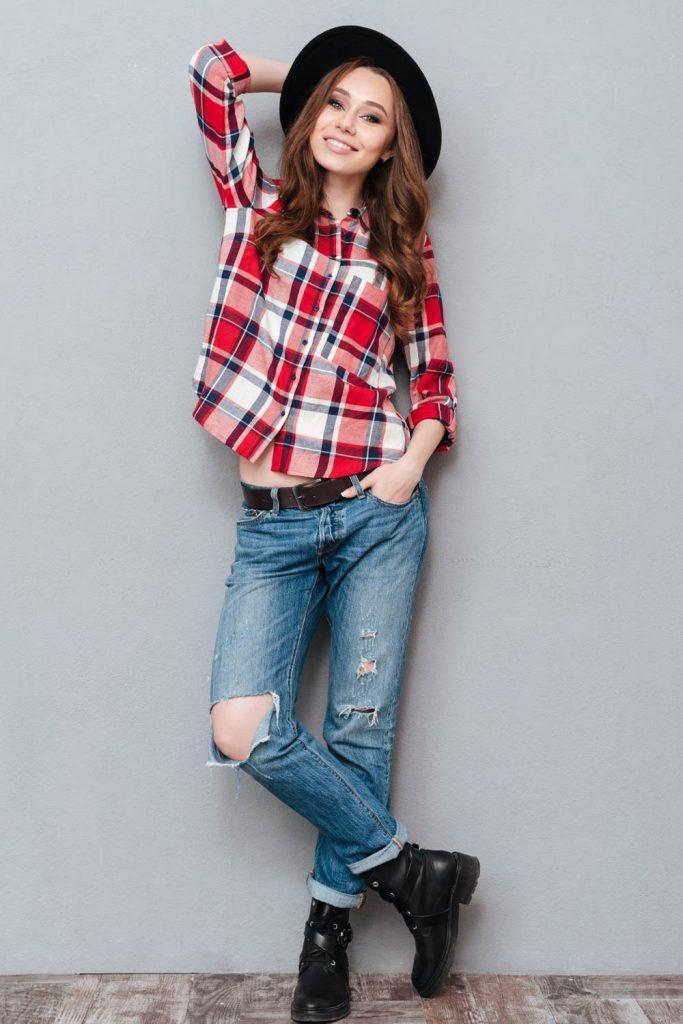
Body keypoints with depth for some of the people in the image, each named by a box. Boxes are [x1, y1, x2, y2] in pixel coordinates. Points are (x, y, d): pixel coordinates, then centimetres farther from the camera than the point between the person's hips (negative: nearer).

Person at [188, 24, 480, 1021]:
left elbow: (435, 380, 14)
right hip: (273, 523, 0)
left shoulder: (402, 251, 11)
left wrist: (415, 456, -5)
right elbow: (212, 66, 8)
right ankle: (405, 867, 9)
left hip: (375, 509, 0)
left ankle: (331, 920, 25)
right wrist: (309, 75, 21)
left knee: (359, 726, 3)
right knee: (243, 730, -13)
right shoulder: (258, 204, 10)